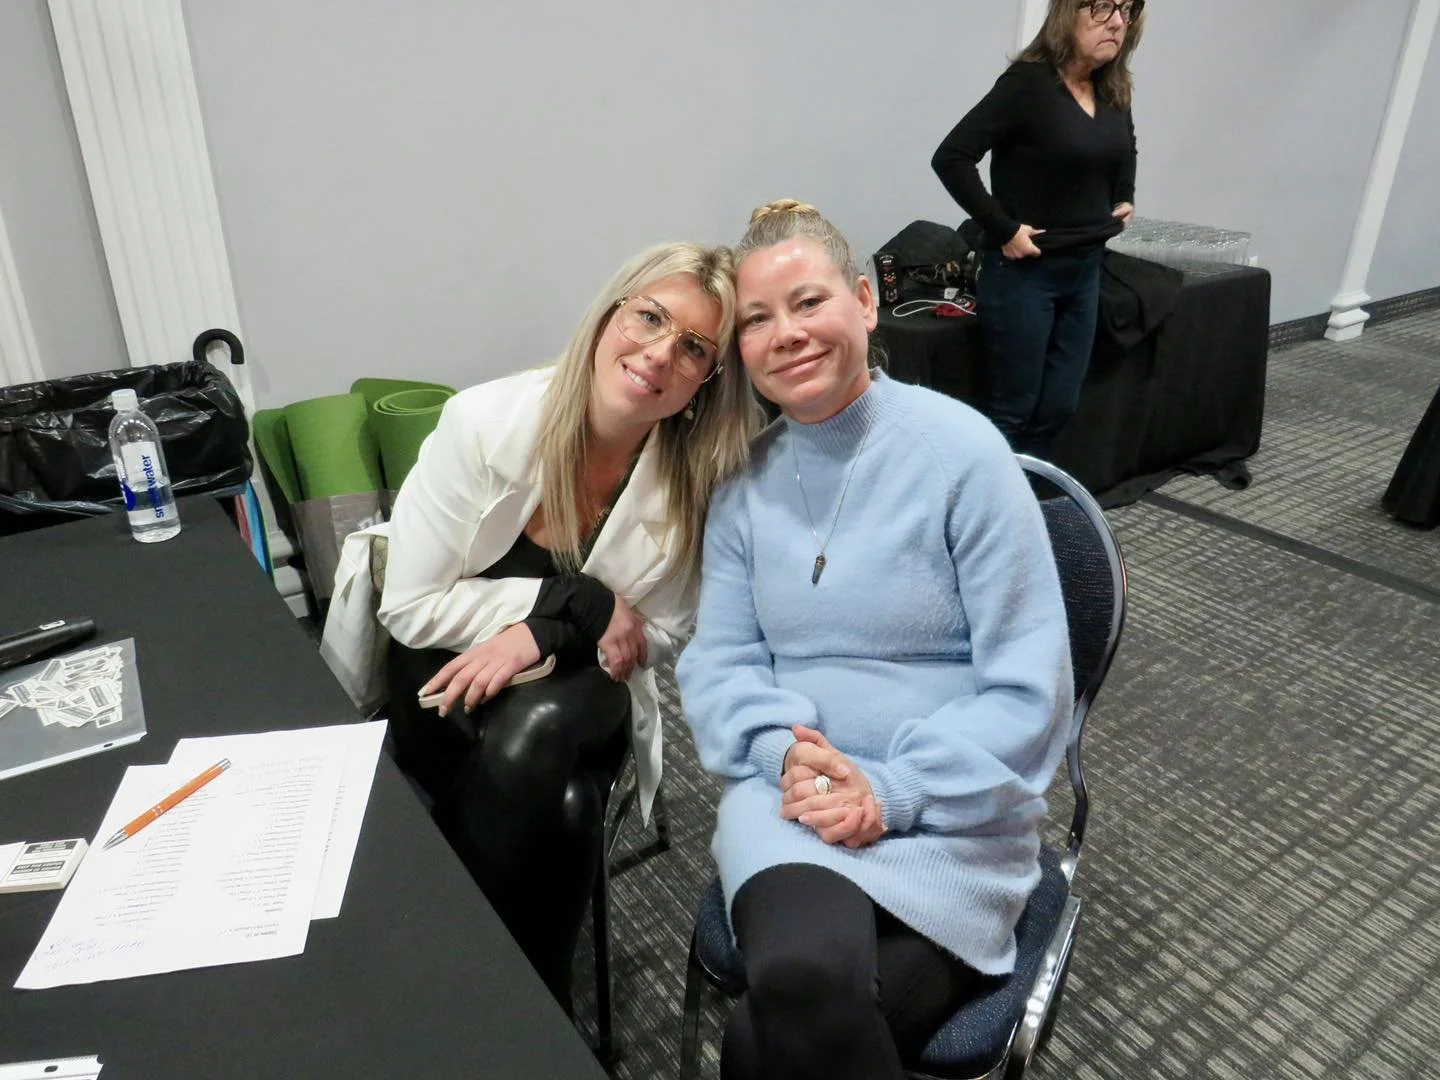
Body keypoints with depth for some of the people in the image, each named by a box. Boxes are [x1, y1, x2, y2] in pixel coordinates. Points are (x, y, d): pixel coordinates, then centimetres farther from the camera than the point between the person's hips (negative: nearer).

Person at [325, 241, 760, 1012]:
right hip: (450, 684, -1)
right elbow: (410, 607, -13)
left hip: (577, 690, 1)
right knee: (560, 806, -30)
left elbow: (656, 633, -3)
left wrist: (546, 633, -21)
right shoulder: (486, 421, -18)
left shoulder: (696, 474, -13)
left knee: (531, 738, -32)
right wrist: (574, 600, -20)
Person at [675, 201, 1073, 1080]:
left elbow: (1028, 688, -10)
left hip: (950, 812, -2)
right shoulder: (744, 480, 5)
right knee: (799, 982, -29)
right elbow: (719, 661, 5)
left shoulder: (960, 449, -8)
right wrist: (786, 749, -15)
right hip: (788, 795, 3)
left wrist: (894, 792, -18)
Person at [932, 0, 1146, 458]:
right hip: (1024, 271, -7)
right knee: (1013, 410, 1)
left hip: (1084, 270, 7)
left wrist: (1124, 199, 14)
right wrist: (1004, 228, -21)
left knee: (1059, 407, 10)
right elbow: (951, 158, -22)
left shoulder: (1113, 91, 7)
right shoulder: (1028, 82, -15)